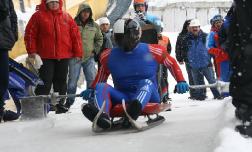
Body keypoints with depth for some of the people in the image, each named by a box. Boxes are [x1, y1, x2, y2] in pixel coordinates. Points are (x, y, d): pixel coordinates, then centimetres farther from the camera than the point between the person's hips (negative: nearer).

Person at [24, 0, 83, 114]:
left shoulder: (67, 17, 9)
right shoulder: (38, 16, 1)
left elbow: (75, 35, 8)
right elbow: (30, 34, -1)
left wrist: (77, 52, 3)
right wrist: (32, 51, -8)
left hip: (63, 56, 3)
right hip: (45, 57, -3)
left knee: (61, 82, 10)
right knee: (45, 82, -3)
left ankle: (60, 105, 20)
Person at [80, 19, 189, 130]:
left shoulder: (151, 51, 1)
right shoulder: (109, 56, 7)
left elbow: (172, 63, 14)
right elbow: (103, 73, 27)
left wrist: (181, 82, 3)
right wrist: (92, 89, 17)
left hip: (148, 97, -2)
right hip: (122, 98, 2)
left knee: (146, 83, -34)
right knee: (101, 87, -23)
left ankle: (133, 112, -66)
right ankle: (102, 116, -57)